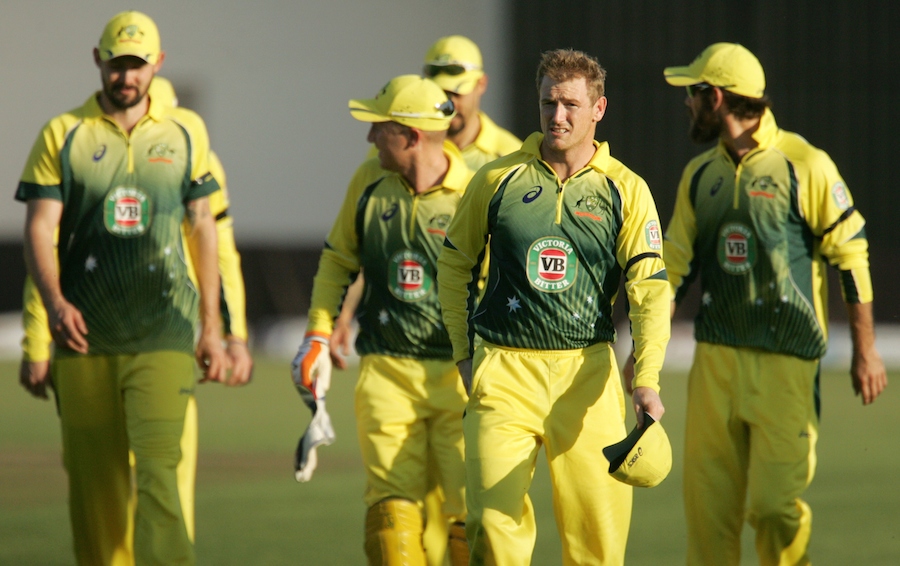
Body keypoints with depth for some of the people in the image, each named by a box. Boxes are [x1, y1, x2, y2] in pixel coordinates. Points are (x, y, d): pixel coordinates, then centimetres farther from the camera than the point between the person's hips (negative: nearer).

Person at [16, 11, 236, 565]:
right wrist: (54, 301, -20)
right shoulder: (63, 136, 3)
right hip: (84, 334, 1)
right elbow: (40, 228, -2)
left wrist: (211, 326, 13)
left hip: (161, 336, -1)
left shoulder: (185, 132, 8)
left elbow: (202, 227, 15)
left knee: (157, 469, -13)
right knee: (94, 478, 4)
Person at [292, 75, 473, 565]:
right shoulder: (370, 180, 5)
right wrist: (318, 335, 10)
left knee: (471, 511, -5)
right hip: (386, 371, 3)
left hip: (459, 374, -3)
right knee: (391, 506, -7)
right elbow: (338, 259, 19)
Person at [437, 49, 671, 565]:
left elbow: (650, 288, -5)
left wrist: (647, 380, -16)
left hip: (587, 369, 0)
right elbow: (454, 265, 16)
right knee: (494, 522, -10)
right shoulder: (498, 180, 4)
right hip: (505, 369, 0)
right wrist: (464, 353, 12)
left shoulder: (625, 190, 2)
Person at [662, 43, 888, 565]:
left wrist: (866, 350, -5)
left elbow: (851, 253, -4)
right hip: (717, 360, 5)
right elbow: (675, 266, 15)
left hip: (787, 362, -5)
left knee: (774, 506, -10)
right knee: (708, 504, 2)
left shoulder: (805, 166, -6)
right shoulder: (700, 175, 12)